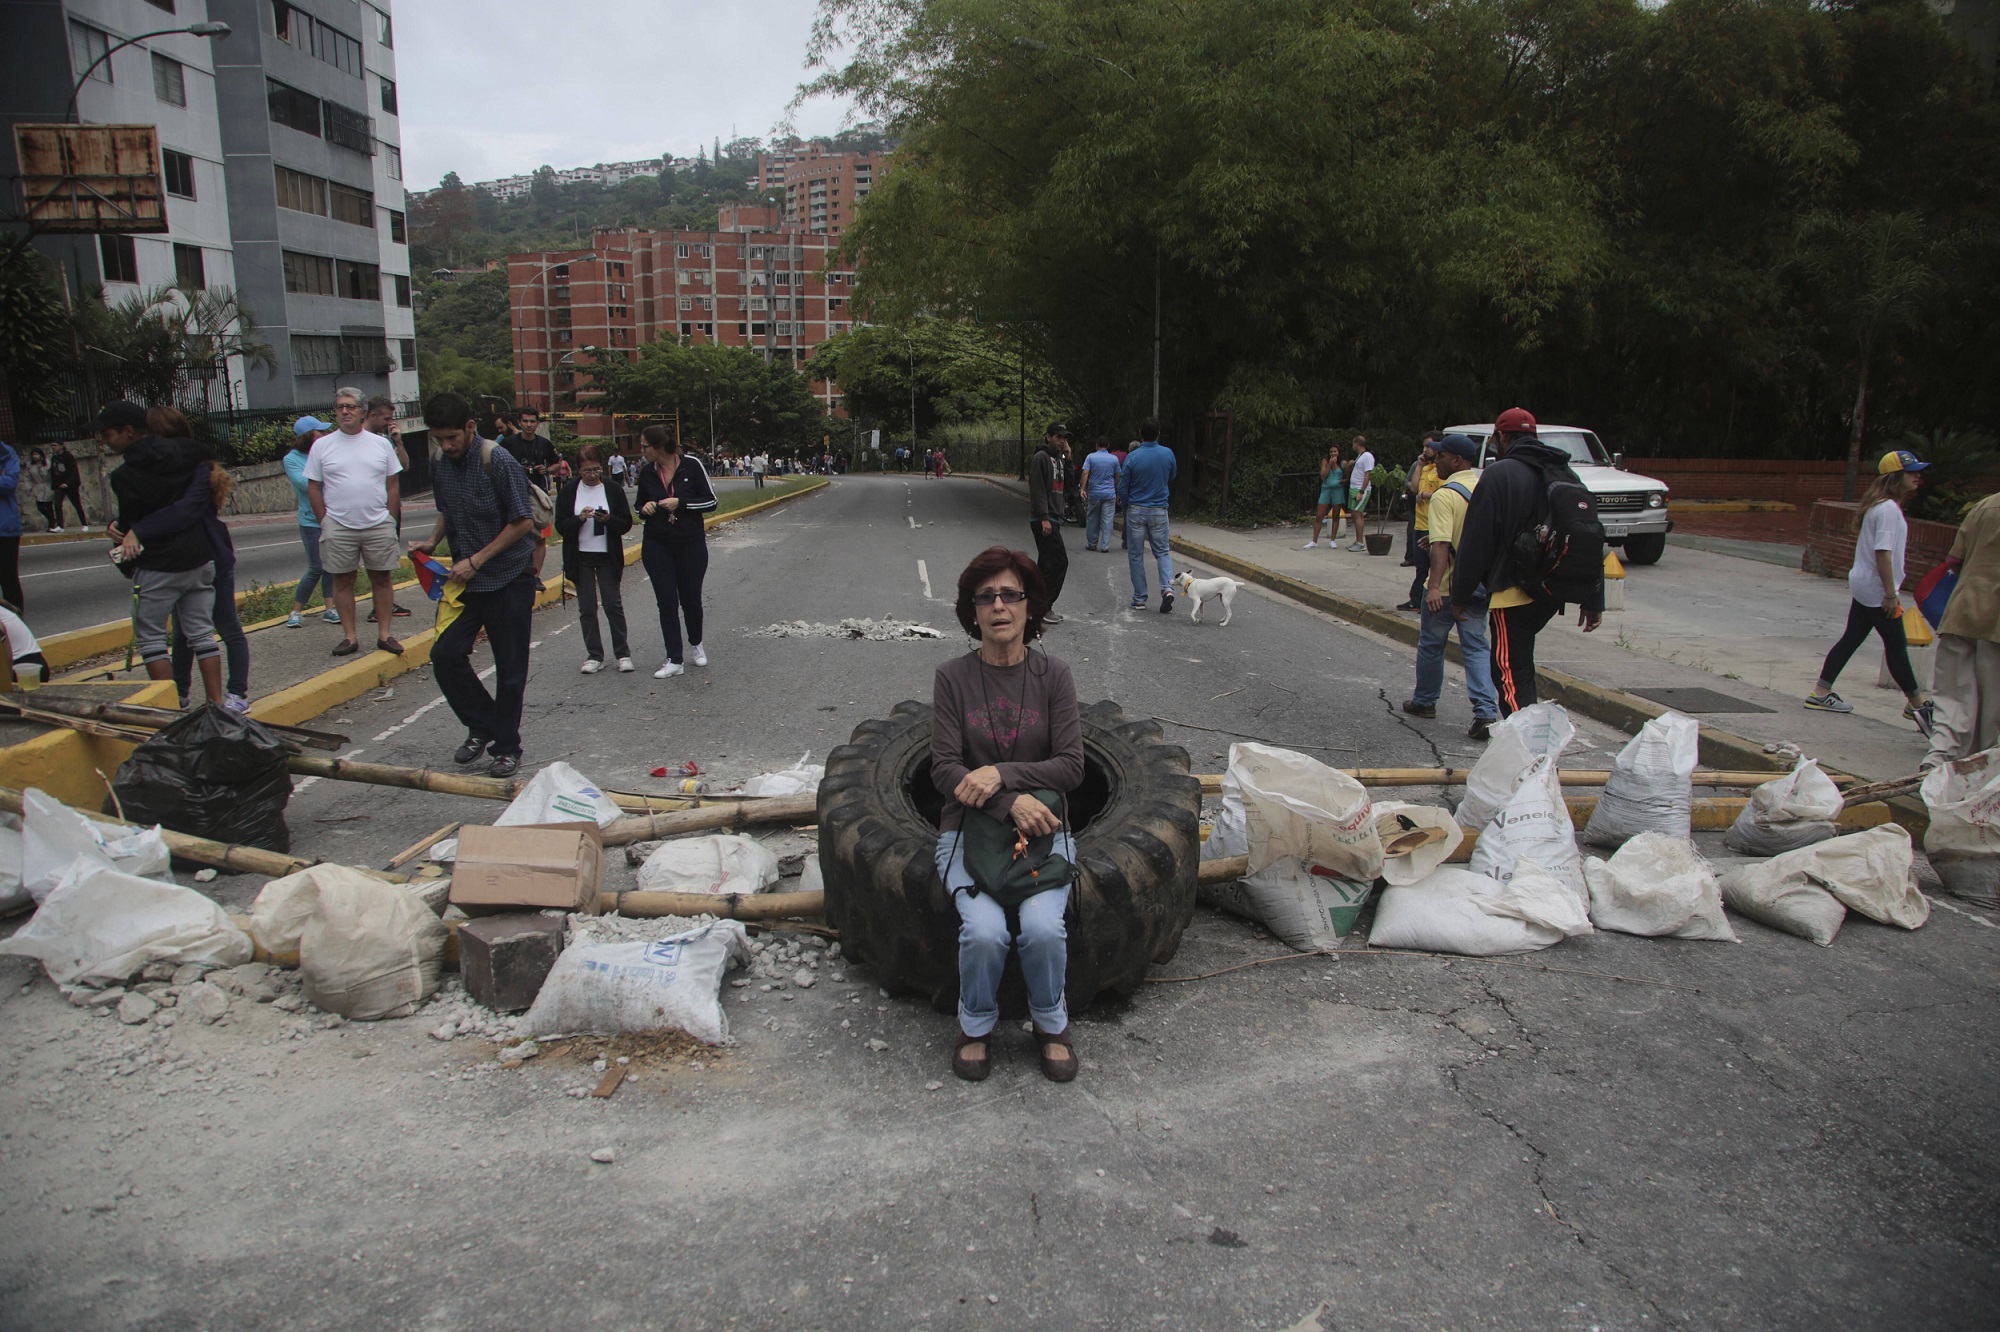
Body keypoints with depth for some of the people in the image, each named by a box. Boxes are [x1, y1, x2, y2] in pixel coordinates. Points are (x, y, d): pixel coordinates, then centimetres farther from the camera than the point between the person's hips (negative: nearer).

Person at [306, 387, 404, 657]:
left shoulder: (380, 443, 7)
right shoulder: (322, 445, 4)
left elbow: (393, 485, 8)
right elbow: (313, 487, 5)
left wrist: (390, 521, 2)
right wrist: (325, 523, -2)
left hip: (379, 525, 1)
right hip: (338, 527, 0)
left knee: (382, 578, 3)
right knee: (343, 580, 3)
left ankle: (384, 635, 10)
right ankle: (349, 636, 10)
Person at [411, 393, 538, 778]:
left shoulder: (498, 461, -15)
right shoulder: (442, 467, 6)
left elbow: (523, 521, -15)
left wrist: (476, 560, -16)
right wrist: (431, 542, 1)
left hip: (509, 578, -6)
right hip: (466, 579, 6)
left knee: (509, 668, 2)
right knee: (445, 654, -3)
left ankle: (506, 747, 16)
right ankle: (482, 726, 17)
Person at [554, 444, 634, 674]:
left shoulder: (613, 489, 0)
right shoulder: (569, 492, 1)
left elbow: (626, 524, -1)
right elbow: (561, 526, -2)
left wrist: (608, 519, -20)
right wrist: (580, 518, -19)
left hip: (608, 556, -1)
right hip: (580, 558, 1)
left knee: (613, 605, 0)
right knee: (587, 608, 4)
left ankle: (623, 653, 9)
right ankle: (594, 656, 12)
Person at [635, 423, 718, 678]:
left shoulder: (692, 466, -9)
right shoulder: (646, 473, 1)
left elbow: (711, 502, -7)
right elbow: (641, 507, 15)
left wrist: (680, 503, -19)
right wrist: (646, 509, -8)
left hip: (691, 544, -2)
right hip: (657, 547, 2)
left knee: (691, 599, 8)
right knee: (667, 602, -1)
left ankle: (696, 644, 35)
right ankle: (674, 660, 4)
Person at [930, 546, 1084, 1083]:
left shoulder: (1052, 675, -1)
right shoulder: (953, 677, -3)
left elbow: (1071, 766, -6)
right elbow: (943, 769, -8)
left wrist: (1001, 773, -19)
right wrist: (1011, 803, -22)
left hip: (1042, 829, 1)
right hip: (969, 827, 0)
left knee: (1043, 928, -25)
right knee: (984, 931, -26)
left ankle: (1051, 1023, 6)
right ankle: (976, 1025, 6)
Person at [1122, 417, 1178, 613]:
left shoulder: (1133, 457, -12)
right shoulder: (1168, 454, -4)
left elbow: (1124, 486, -5)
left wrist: (1125, 508, 11)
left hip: (1136, 510, -2)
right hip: (1159, 511, 2)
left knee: (1136, 555, 7)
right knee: (1162, 551, 12)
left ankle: (1140, 599, 10)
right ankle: (1167, 588, -11)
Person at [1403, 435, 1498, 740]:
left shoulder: (1445, 495, -16)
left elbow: (1441, 545, -25)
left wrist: (1434, 586, -30)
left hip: (1447, 586, -6)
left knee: (1431, 644, 12)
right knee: (1476, 646, 6)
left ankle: (1425, 701, 28)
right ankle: (1486, 713, -6)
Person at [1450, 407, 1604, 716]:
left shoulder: (1498, 474, -9)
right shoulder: (1567, 475, 12)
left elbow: (1475, 542, -12)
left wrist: (1460, 594, -4)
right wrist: (1592, 600, 17)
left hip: (1513, 592, -7)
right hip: (1553, 594, 8)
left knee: (1511, 675, -7)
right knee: (1522, 669, 24)